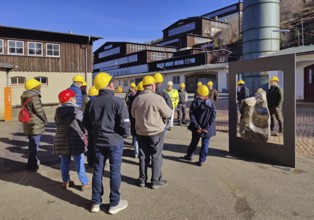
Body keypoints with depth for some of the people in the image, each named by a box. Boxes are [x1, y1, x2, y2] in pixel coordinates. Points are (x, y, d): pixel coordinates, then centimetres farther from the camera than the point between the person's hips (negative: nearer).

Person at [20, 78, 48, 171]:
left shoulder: (25, 97, 12)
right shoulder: (34, 97, -19)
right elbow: (39, 110, -18)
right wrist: (45, 120, -2)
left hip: (29, 124, 10)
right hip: (35, 125, -10)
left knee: (32, 144, 22)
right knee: (34, 145, 0)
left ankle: (32, 162, 35)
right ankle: (32, 165, 8)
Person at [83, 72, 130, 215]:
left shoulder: (92, 102, 2)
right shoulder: (118, 102, -14)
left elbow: (86, 123, 8)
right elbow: (124, 124, -17)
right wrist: (125, 135, 3)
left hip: (98, 141, 5)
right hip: (115, 141, -5)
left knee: (98, 170, 13)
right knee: (115, 171, 6)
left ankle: (96, 202, 24)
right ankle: (114, 204, 17)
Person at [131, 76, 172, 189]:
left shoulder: (137, 99, -1)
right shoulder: (157, 98, -17)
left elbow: (133, 114, 12)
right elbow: (167, 114, -8)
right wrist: (159, 112, 12)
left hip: (141, 132, 5)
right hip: (156, 131, -4)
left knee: (143, 155, 15)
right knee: (156, 156, 8)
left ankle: (142, 180, 24)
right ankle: (156, 181, 16)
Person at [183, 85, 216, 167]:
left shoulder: (194, 103, -7)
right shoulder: (211, 103, -7)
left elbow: (192, 115, -12)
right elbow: (213, 116, -11)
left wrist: (197, 126, -11)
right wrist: (207, 127, -12)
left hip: (197, 128, 2)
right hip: (207, 128, -1)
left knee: (194, 141, 20)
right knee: (205, 144, 9)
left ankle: (189, 155, 36)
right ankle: (201, 161, 11)